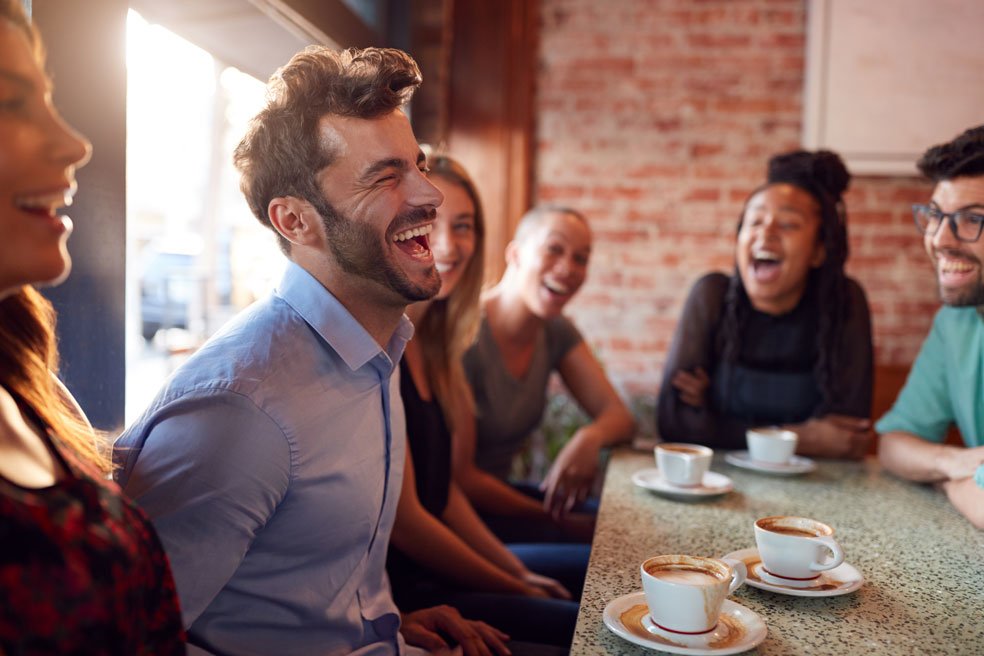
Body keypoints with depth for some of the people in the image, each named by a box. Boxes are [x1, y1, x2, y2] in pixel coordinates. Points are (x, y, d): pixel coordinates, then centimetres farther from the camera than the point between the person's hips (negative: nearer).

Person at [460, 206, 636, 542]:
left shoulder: (557, 332, 3)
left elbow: (619, 416, 0)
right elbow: (458, 476, -20)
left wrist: (589, 439, -24)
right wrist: (558, 522, -16)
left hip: (497, 489, 8)